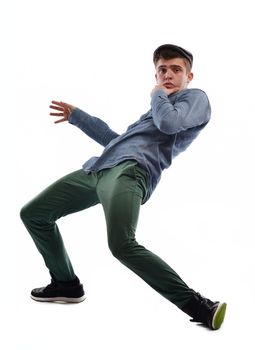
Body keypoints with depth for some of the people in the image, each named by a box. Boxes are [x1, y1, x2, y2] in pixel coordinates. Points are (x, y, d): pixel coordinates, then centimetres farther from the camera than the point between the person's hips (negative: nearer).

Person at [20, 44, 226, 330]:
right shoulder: (159, 107, 34)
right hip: (96, 169, 9)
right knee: (33, 213, 13)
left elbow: (169, 123, -13)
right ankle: (67, 284, 24)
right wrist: (76, 116, 43)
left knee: (121, 245, -34)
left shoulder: (196, 98, 11)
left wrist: (158, 95, 9)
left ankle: (199, 306, -24)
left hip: (131, 170, -9)